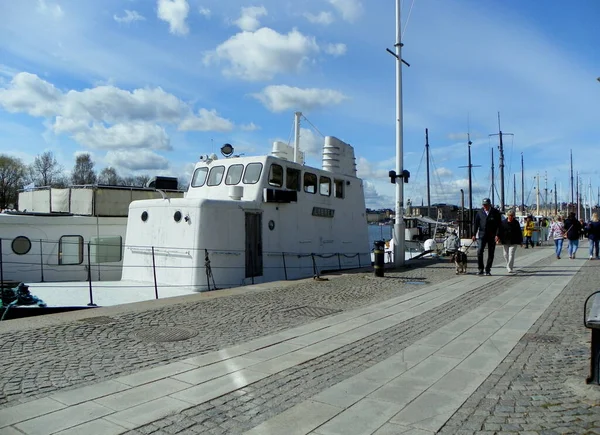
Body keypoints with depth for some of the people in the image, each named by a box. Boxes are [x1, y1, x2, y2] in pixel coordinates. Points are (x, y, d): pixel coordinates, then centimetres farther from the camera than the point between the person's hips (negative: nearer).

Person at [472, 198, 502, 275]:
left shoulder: (495, 212, 0)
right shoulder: (480, 212, 6)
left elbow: (499, 225, -3)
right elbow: (475, 223, 6)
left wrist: (497, 235, -13)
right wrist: (474, 234, -1)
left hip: (492, 236, -1)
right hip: (482, 235, 1)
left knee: (491, 254, 4)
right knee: (479, 252, -12)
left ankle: (488, 270, 13)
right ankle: (480, 269, -1)